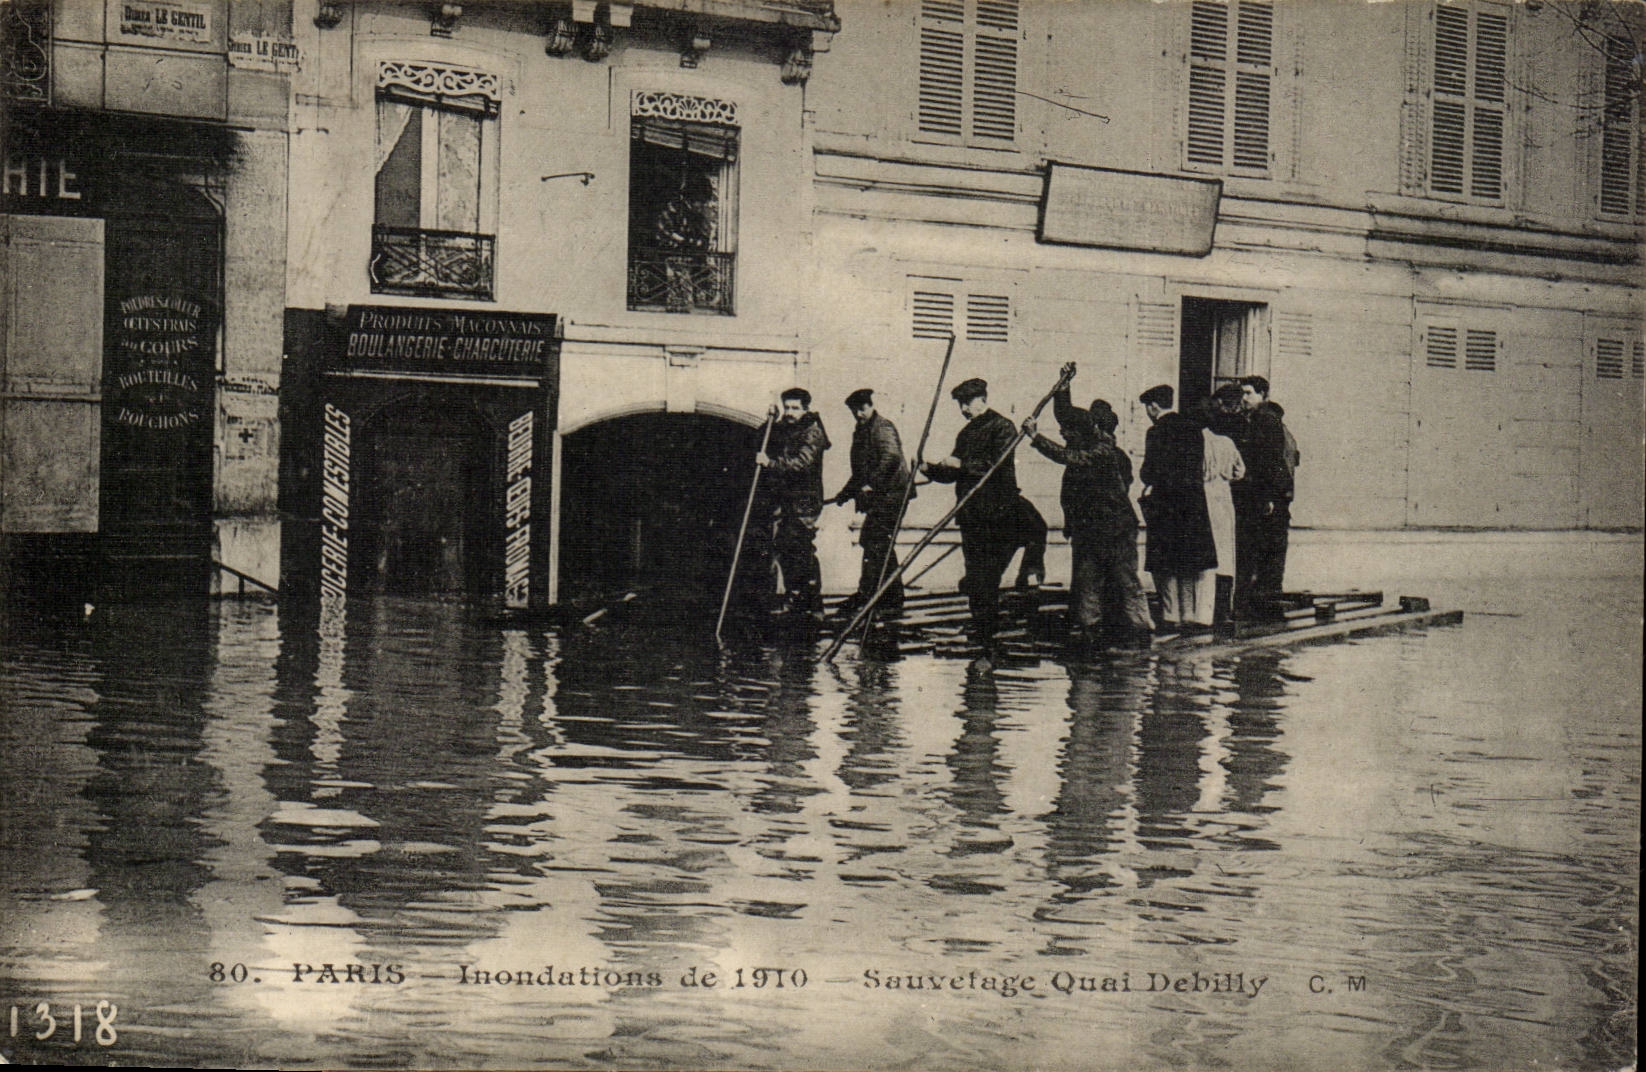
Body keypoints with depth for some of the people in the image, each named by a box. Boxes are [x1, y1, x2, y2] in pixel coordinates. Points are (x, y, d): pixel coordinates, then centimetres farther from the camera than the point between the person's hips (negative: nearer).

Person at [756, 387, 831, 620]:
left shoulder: (812, 432, -6)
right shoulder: (780, 429, 15)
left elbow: (801, 462, -22)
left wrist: (771, 463, -30)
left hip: (804, 499, -7)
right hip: (780, 499, 7)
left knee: (803, 552, -12)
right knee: (781, 549, 7)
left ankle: (814, 607, -8)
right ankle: (795, 603, 18)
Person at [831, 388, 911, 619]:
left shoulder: (882, 427, -8)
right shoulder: (861, 432, 20)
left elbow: (890, 459, -22)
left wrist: (871, 484, -25)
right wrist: (847, 492, 21)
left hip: (889, 494, -10)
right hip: (877, 498, 10)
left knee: (875, 544, -13)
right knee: (883, 548, 12)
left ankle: (865, 596, -15)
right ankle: (893, 601, 17)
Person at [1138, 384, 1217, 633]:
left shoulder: (1157, 431, -10)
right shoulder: (1193, 428, 9)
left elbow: (1151, 470, -12)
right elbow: (1200, 465, 11)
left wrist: (1149, 486, 7)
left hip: (1165, 503, -6)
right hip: (1194, 502, 6)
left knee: (1165, 566, 1)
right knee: (1192, 562, 11)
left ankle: (1171, 617, 0)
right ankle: (1191, 616, 11)